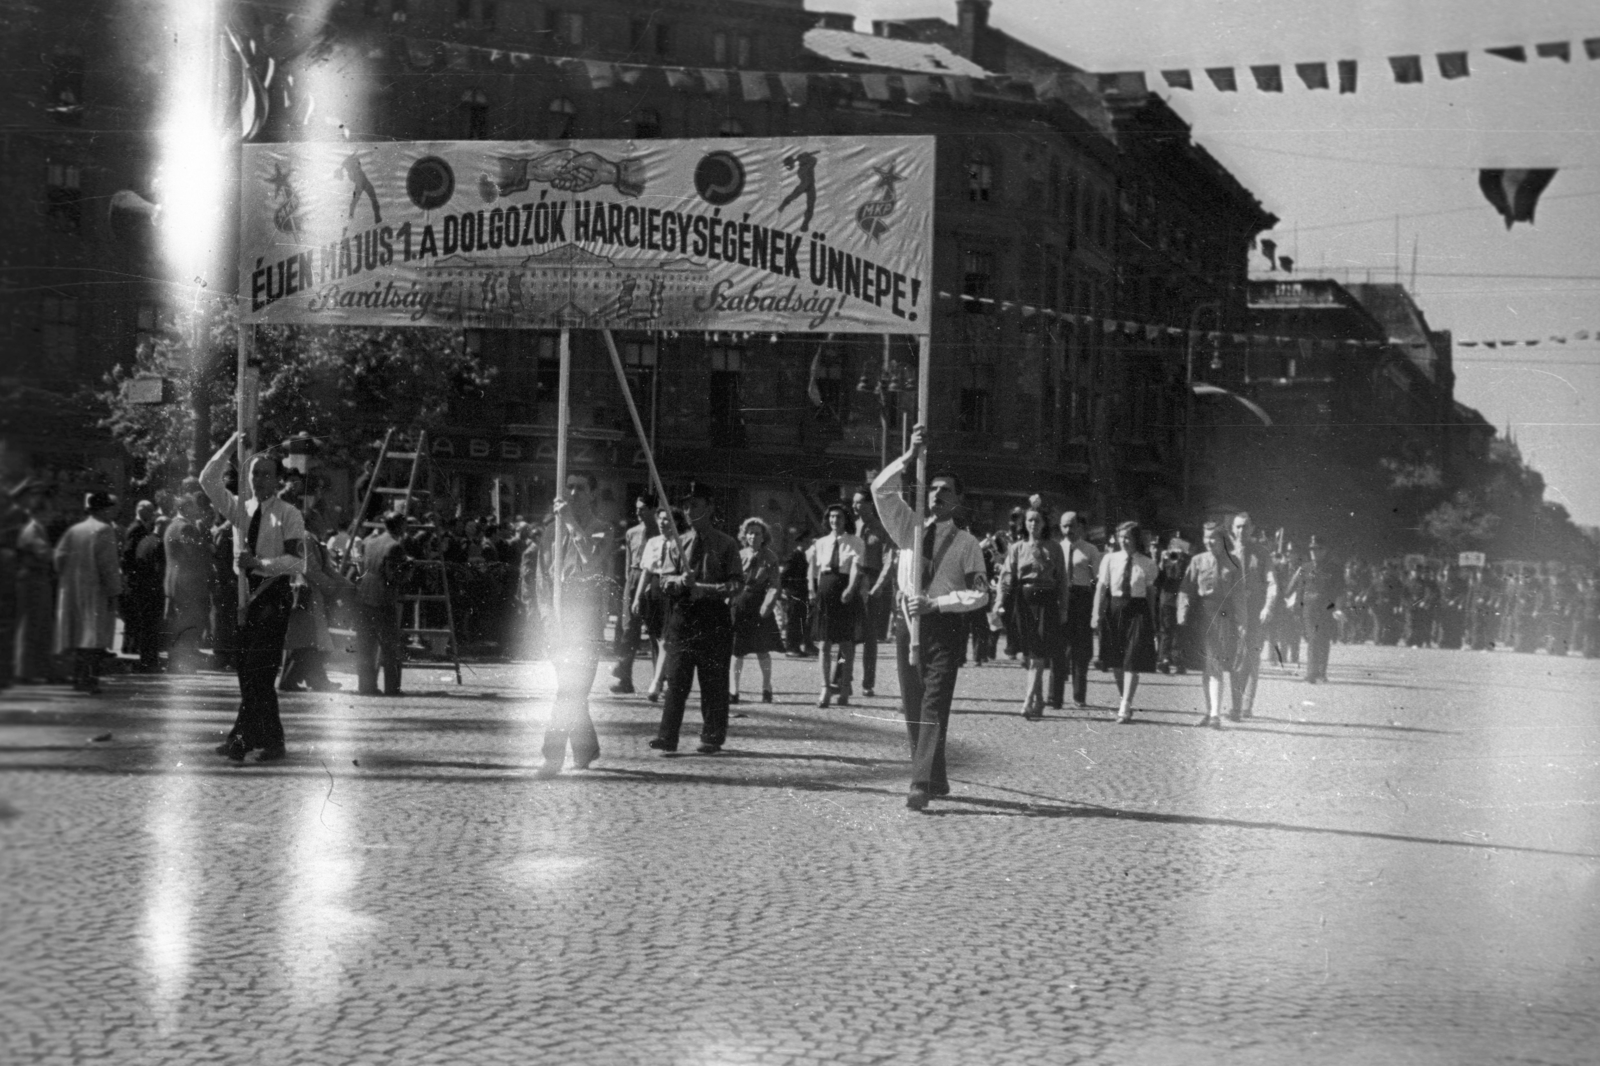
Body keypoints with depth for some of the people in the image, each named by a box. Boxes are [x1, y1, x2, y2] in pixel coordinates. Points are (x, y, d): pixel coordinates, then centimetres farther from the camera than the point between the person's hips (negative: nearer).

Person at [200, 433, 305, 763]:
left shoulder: (288, 515, -3)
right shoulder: (239, 509, 13)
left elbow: (297, 562, -10)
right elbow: (208, 480, 7)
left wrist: (259, 563, -19)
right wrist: (230, 445, 3)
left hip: (274, 594, -6)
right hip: (245, 593, 6)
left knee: (258, 673, -11)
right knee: (248, 671, 6)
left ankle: (243, 739, -10)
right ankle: (271, 742, 11)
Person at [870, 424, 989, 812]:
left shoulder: (966, 543, 2)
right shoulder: (910, 529, 10)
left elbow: (980, 594, -4)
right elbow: (881, 489, 0)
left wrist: (936, 604, -16)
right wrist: (911, 456, -11)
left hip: (945, 624, -4)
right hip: (909, 620, 4)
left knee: (934, 704, -13)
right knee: (912, 706, 7)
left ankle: (921, 784, -20)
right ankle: (936, 779, 18)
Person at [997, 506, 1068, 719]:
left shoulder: (1054, 549, 5)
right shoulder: (1017, 547, 8)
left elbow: (1061, 580, 6)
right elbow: (1007, 576, 4)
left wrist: (1063, 608, 2)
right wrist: (1002, 603, -5)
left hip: (1046, 602, -2)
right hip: (1022, 601, 2)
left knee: (1038, 654, -10)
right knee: (1027, 654, 5)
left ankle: (1028, 703, -15)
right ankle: (1038, 701, 18)